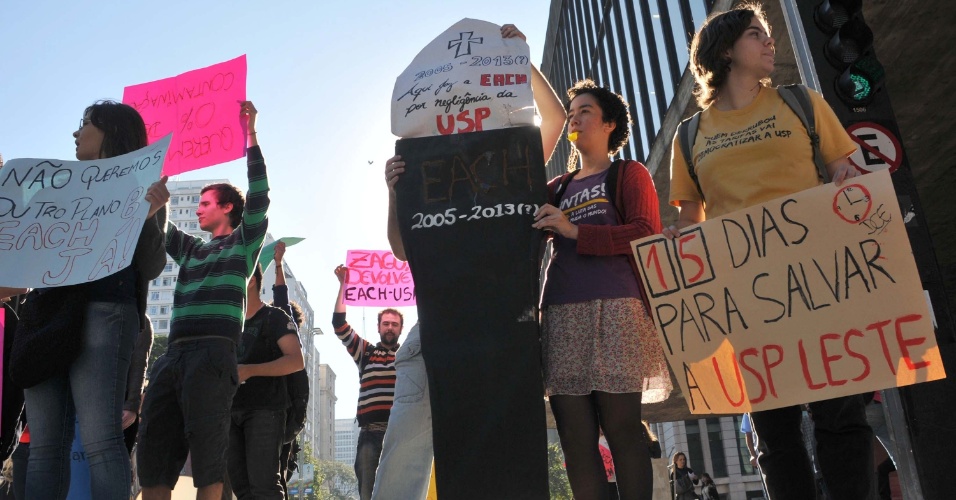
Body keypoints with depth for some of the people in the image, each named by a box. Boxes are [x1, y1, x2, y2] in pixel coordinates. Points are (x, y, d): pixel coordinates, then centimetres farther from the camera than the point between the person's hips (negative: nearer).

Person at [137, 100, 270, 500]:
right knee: (153, 452, 1)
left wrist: (250, 134, -5)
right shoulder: (190, 250, 28)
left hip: (213, 354, -7)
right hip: (173, 355, 7)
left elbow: (258, 197, -2)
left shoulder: (243, 242, 10)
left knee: (206, 453, -10)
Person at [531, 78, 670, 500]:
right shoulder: (557, 188, 26)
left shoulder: (628, 173, 12)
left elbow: (647, 234, -4)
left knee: (621, 427, -5)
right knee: (575, 436, 1)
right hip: (561, 313, 5)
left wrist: (574, 231, -11)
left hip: (615, 307, -4)